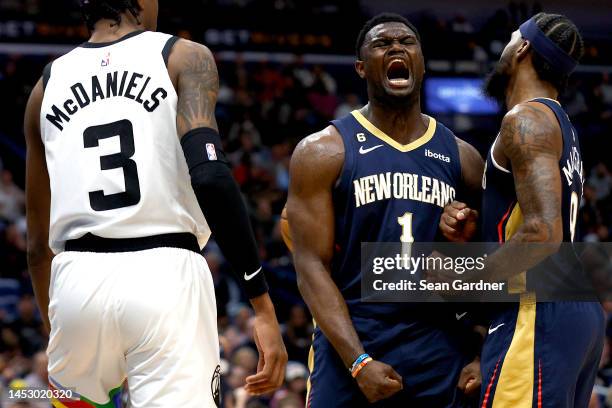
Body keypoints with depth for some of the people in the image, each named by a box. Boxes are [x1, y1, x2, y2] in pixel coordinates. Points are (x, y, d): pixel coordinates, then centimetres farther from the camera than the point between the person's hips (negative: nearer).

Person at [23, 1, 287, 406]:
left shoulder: (48, 84, 18)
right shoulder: (184, 57, 5)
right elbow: (210, 176, -12)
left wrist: (54, 332, 33)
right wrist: (263, 304, -12)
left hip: (78, 281, 4)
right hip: (165, 278, -4)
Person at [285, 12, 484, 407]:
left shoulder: (461, 157, 10)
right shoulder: (324, 151, 0)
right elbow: (312, 265, -7)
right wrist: (358, 361, -17)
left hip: (439, 356, 3)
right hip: (349, 346, -3)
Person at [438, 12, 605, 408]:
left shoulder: (527, 120, -11)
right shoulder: (563, 128, 20)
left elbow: (543, 233, -22)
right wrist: (475, 235, 9)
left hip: (537, 315, -10)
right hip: (581, 312, 10)